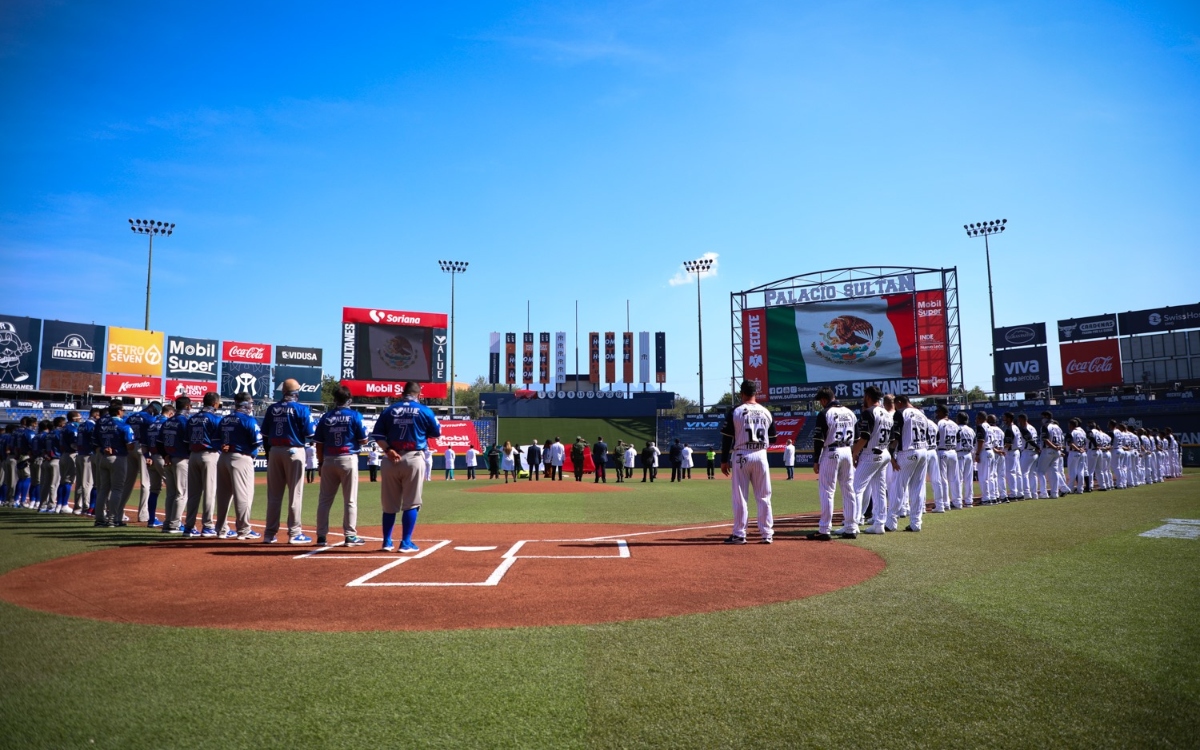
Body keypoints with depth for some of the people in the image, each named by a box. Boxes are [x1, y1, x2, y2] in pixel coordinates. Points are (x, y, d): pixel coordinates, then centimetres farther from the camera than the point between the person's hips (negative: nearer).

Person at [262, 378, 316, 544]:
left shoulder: (272, 408, 6)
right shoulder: (301, 409, -6)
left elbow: (265, 434, 7)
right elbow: (309, 434, -10)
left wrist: (268, 455, 14)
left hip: (275, 451, 4)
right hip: (294, 451, -4)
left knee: (273, 494, 10)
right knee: (295, 493, 0)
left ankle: (269, 534, 13)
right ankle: (294, 533, 1)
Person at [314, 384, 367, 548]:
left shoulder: (326, 417, 5)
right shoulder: (355, 416, -4)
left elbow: (319, 443, 5)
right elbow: (363, 440, -3)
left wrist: (321, 462, 13)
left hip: (329, 460, 3)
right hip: (348, 459, -3)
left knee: (324, 499, 9)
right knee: (350, 500, 2)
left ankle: (321, 536, 10)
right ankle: (350, 536, 3)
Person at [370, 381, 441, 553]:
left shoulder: (389, 410, 7)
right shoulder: (424, 410, 0)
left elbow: (377, 435, 1)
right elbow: (436, 433, 7)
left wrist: (388, 450, -8)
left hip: (391, 460, 3)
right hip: (414, 458, -3)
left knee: (389, 503, 11)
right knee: (411, 503, 4)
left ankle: (387, 542, 16)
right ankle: (406, 543, 3)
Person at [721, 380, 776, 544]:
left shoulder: (735, 411, -5)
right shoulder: (766, 412, 5)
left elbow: (727, 438, -6)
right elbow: (772, 439, 11)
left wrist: (724, 461, 0)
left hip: (741, 456, -3)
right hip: (761, 455, 3)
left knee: (739, 497, 3)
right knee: (764, 497, 9)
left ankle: (739, 534, 5)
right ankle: (767, 534, 11)